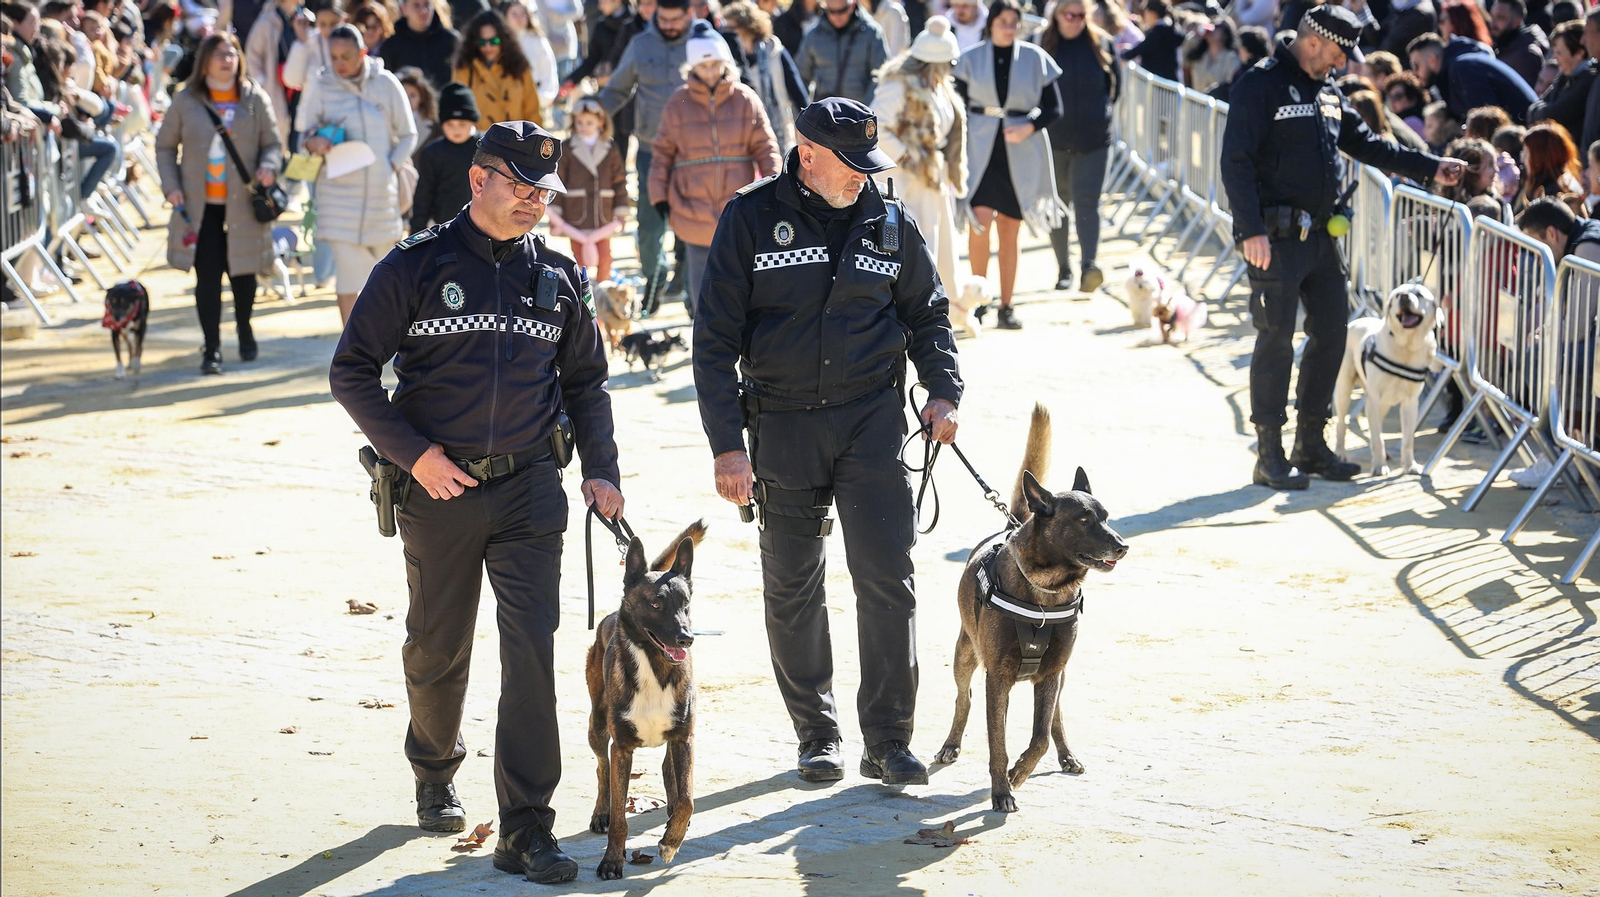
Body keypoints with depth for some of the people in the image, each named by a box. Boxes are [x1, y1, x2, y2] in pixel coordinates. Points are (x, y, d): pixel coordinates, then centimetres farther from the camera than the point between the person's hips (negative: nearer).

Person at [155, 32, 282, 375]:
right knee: (207, 276, -4)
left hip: (242, 205, 0)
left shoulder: (255, 99, 2)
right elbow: (165, 145, 10)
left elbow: (272, 143, 5)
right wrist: (171, 186, -2)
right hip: (200, 205, 0)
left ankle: (244, 328, 38)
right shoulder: (186, 101, 2)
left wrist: (268, 167, -17)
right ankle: (212, 348, 4)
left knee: (242, 271, 11)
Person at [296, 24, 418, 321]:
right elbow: (303, 135, 4)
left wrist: (391, 166, -6)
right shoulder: (320, 86, -1)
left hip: (382, 192, 1)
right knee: (348, 274, -8)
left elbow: (408, 135, 8)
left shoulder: (386, 84, 0)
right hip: (340, 193, -1)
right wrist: (313, 143, -19)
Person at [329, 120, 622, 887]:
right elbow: (352, 371, -3)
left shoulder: (557, 277, 8)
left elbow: (585, 382, 19)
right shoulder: (415, 268, -3)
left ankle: (526, 829, -9)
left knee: (531, 649, -10)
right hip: (438, 487, -1)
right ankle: (435, 772, 42)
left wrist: (600, 471, 8)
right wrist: (414, 453, -11)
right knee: (438, 648, 12)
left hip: (529, 487, 1)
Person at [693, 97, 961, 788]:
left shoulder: (889, 224, 5)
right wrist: (726, 444, -8)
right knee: (793, 587, 6)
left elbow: (927, 314, 19)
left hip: (871, 419, 1)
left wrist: (943, 391, 3)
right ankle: (817, 734, 20)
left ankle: (888, 738, 0)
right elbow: (715, 338, -3)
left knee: (888, 575, -7)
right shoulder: (752, 219, -4)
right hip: (783, 424, -1)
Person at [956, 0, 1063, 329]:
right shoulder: (971, 59, 3)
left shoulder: (1035, 58, 3)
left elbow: (1053, 108, 4)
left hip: (1021, 153, 1)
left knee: (1009, 230, 3)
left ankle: (1006, 308, 11)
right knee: (980, 220, -17)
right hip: (981, 150, -1)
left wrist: (1029, 128, -14)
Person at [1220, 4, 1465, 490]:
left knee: (1331, 333, 10)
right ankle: (1269, 457, 1)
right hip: (1276, 238, -8)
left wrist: (1431, 168, 12)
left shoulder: (1327, 92, 15)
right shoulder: (1260, 85, -10)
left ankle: (1311, 445, 21)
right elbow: (1236, 161, -15)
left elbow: (1367, 144, 20)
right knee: (1276, 341, -6)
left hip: (1320, 234, 8)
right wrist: (1251, 230, -21)